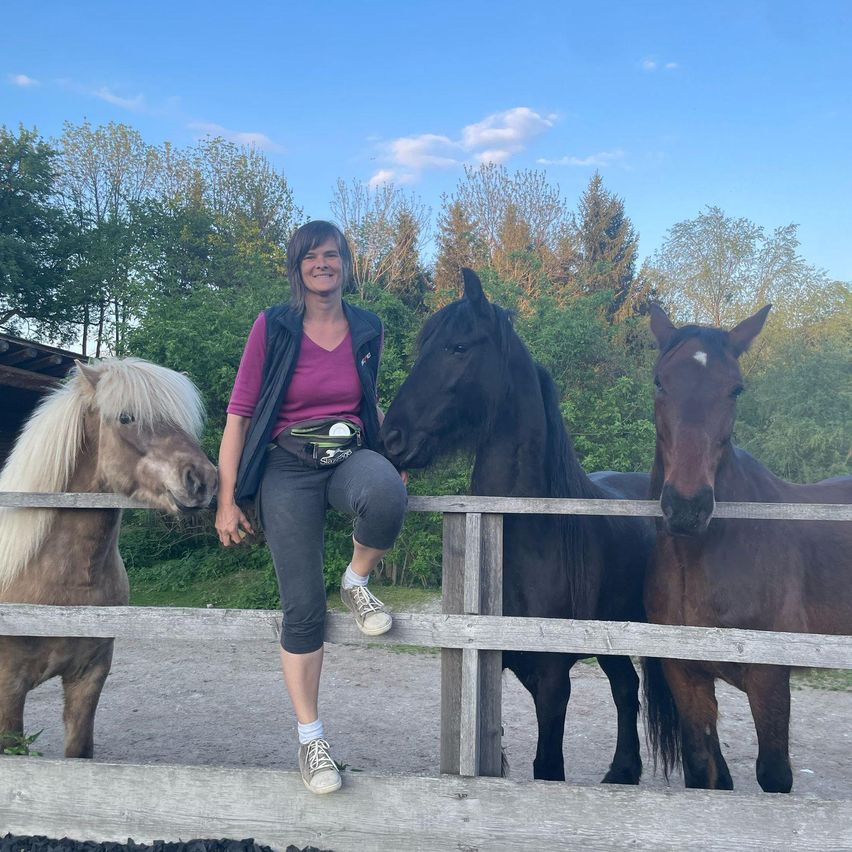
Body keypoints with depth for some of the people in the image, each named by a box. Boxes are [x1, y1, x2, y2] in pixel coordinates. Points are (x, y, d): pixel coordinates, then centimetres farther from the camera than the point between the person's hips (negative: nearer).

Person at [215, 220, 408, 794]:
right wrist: (227, 500, -5)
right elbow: (240, 413, -1)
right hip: (288, 469, -2)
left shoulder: (368, 330, 8)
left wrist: (396, 459, 8)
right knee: (303, 608, -8)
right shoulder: (272, 328, -2)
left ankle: (358, 583, -5)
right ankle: (311, 738, 9)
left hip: (352, 456, 2)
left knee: (387, 498, -37)